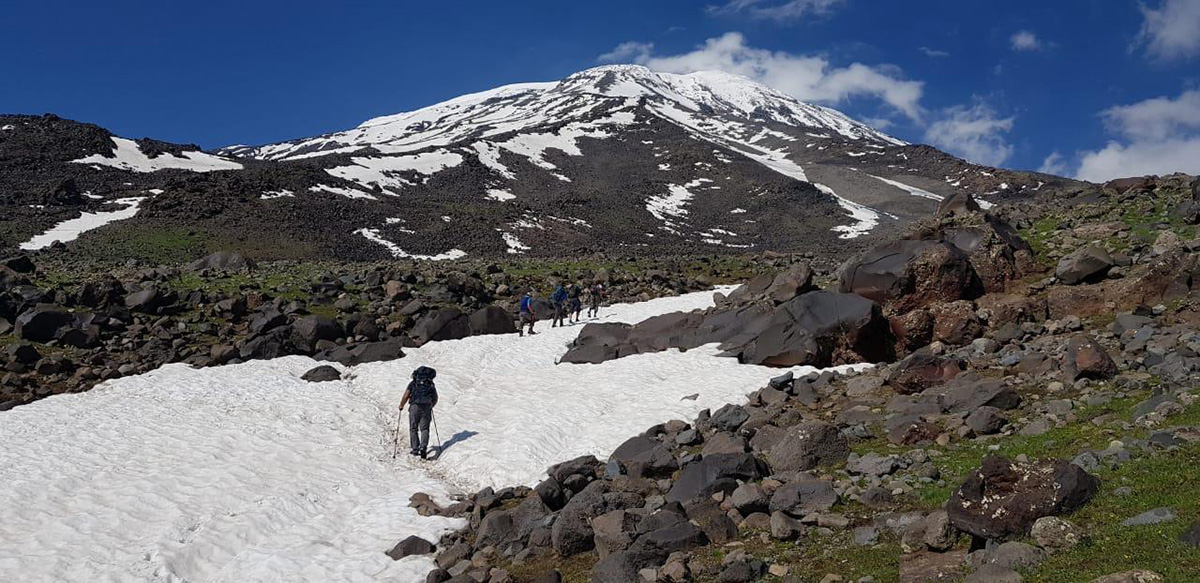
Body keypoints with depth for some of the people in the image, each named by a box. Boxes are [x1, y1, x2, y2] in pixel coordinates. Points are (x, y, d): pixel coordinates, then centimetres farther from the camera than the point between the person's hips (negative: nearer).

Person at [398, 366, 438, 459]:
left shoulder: (413, 383, 7)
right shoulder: (431, 385, 16)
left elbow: (405, 396, 2)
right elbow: (435, 399, 20)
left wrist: (401, 406, 18)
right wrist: (431, 406, 37)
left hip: (415, 407, -2)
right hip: (427, 408, 2)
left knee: (413, 429, 9)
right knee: (425, 428, 4)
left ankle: (415, 449, 6)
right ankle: (423, 447, -16)